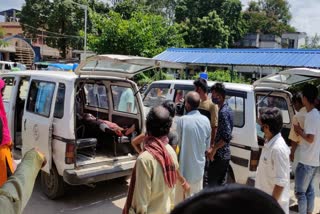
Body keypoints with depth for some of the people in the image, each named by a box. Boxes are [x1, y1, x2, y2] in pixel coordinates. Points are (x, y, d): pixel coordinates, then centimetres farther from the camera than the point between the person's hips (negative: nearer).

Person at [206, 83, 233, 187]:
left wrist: (214, 149, -21)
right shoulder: (227, 109, 10)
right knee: (221, 182, 17)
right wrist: (214, 146, 17)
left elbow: (227, 136, -26)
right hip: (225, 154, 9)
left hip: (219, 155, -9)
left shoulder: (223, 112, -20)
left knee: (212, 184, 1)